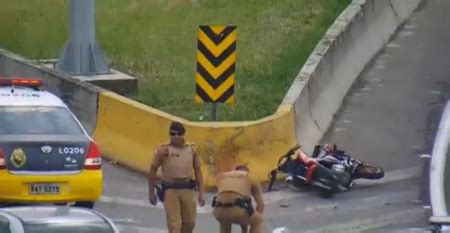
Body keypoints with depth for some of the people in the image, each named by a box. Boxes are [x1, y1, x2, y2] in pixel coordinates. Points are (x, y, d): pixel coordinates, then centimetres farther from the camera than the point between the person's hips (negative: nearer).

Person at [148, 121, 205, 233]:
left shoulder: (192, 150, 4)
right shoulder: (163, 150, -5)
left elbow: (198, 171, 10)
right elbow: (153, 170, 3)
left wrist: (201, 193, 5)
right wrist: (151, 192, 3)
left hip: (187, 190, 4)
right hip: (170, 190, -4)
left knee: (189, 222, 13)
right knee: (174, 224, -8)